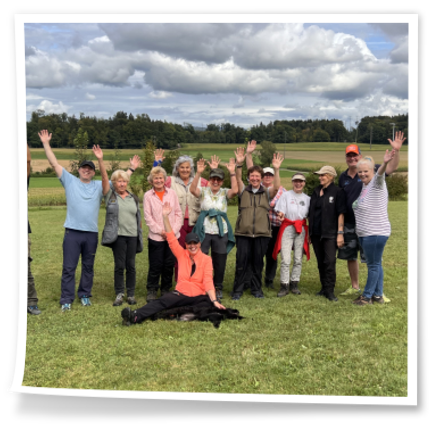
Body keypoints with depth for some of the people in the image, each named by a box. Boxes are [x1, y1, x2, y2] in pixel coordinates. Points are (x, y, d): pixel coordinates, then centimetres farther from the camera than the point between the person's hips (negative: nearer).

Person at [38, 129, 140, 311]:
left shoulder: (99, 186, 11)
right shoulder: (70, 181, 6)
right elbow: (54, 163, 3)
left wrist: (131, 168, 7)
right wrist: (46, 143, -2)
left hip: (91, 233, 3)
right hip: (72, 232, -2)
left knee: (88, 267, 12)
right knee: (69, 267, 0)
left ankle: (84, 295, 25)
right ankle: (66, 299, 6)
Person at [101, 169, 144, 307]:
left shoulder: (133, 198, 15)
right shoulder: (110, 195, 5)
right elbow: (104, 178, -6)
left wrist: (140, 232, 11)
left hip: (132, 236, 3)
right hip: (118, 236, -3)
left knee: (131, 265, 5)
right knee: (119, 266, -1)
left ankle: (131, 294, 14)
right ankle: (119, 294, 9)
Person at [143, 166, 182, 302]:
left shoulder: (172, 193, 7)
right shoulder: (148, 196, 1)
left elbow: (178, 213, 6)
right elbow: (148, 217, -2)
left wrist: (174, 230, -6)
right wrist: (160, 231, -10)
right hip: (156, 237, -2)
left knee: (169, 264, 7)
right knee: (155, 265, 1)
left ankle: (166, 290, 22)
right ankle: (151, 291, 15)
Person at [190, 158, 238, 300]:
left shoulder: (225, 193, 5)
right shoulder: (204, 191, 2)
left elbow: (235, 191, -16)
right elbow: (192, 190, -18)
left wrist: (232, 173, -23)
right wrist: (198, 173, -30)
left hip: (221, 232, 1)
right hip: (204, 231, -1)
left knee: (220, 261, 8)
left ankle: (218, 288, 24)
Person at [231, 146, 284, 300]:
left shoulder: (267, 193, 12)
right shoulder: (243, 191, 11)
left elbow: (276, 187, -7)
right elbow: (238, 180, -6)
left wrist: (276, 169, -20)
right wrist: (239, 164, -23)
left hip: (261, 233, 1)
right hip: (243, 232, -1)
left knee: (258, 262, 7)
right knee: (241, 261, -3)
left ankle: (256, 289, 20)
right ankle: (238, 290, 7)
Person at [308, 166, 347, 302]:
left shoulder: (337, 192, -5)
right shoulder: (316, 192, 13)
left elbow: (341, 213, -8)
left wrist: (340, 233, -13)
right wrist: (309, 232, 14)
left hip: (330, 234, -6)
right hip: (316, 233, 6)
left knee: (330, 262, -7)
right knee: (321, 262, 11)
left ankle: (330, 290, -1)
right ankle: (324, 287, 21)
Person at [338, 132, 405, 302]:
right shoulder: (343, 177, 9)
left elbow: (391, 168, -16)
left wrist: (396, 151, -32)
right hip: (348, 224, 5)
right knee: (350, 256, 13)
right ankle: (354, 287, 29)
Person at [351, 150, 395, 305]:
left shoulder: (377, 184, -13)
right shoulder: (364, 185, 12)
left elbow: (380, 174, -36)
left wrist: (384, 164, -56)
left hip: (376, 233, -9)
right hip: (364, 233, 9)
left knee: (374, 265, 1)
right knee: (375, 264, 15)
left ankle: (367, 296, 9)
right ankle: (378, 295, 23)